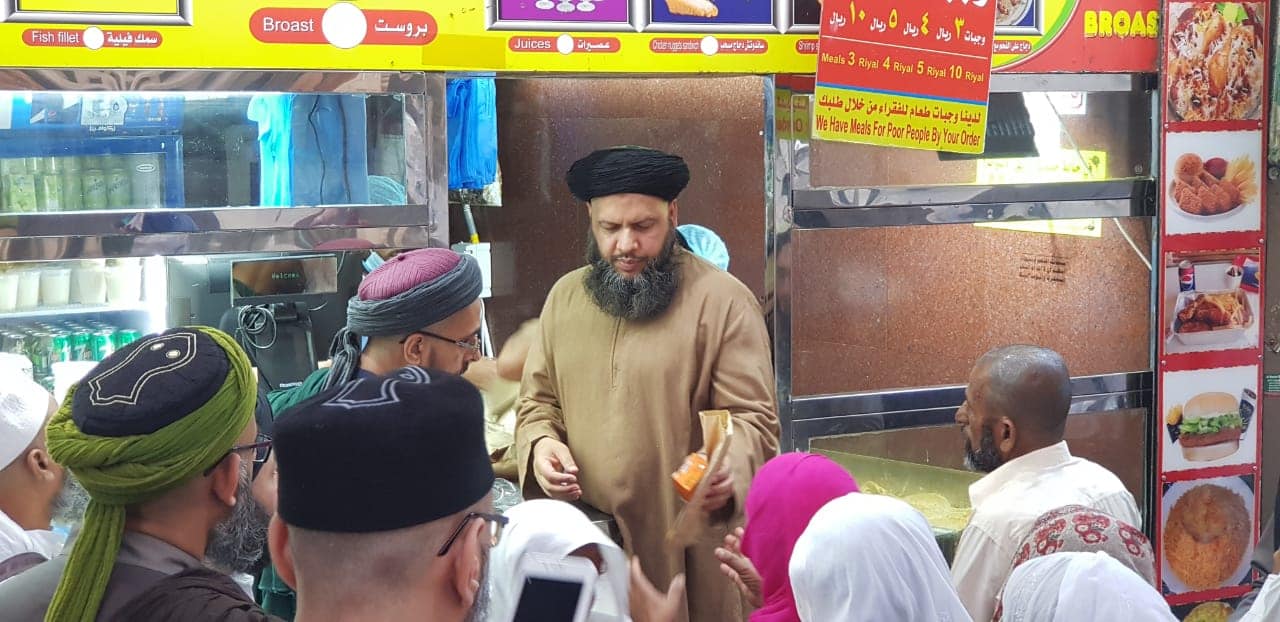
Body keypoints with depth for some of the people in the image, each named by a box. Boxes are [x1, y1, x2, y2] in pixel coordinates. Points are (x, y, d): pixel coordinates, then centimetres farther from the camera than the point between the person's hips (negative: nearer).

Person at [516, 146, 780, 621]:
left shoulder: (725, 301, -7)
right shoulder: (565, 296, 9)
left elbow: (751, 417, -9)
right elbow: (539, 402, 16)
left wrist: (729, 464, -30)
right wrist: (540, 444, -6)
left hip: (686, 544, -4)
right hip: (580, 537, 5)